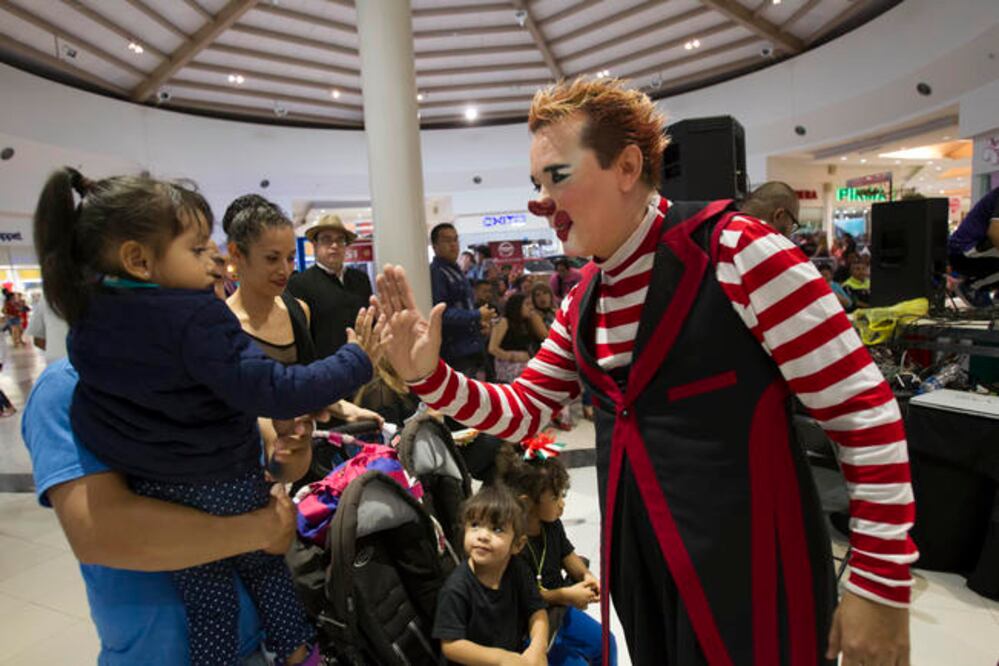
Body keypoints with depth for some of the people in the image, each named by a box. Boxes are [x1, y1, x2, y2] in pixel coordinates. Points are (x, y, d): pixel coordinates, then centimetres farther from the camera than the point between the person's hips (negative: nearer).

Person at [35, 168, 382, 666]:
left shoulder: (88, 322, -5)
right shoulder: (196, 318, -27)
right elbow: (272, 393, -32)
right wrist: (357, 360, -28)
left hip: (156, 498, 5)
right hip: (226, 489, -5)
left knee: (206, 602, 21)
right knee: (267, 569, 23)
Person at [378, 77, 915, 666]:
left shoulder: (735, 252, -17)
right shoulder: (584, 303, 4)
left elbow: (865, 412, -14)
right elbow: (524, 412, 8)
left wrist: (881, 584, -11)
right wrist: (430, 377, -7)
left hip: (754, 572, -6)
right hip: (638, 561, 7)